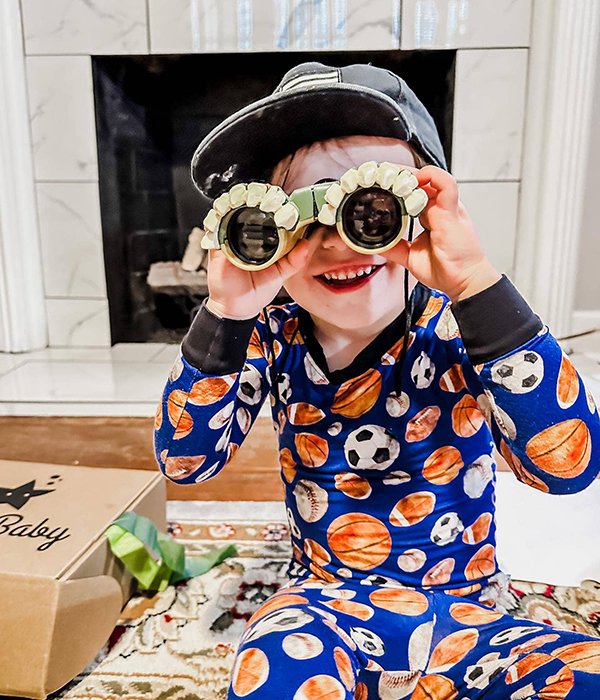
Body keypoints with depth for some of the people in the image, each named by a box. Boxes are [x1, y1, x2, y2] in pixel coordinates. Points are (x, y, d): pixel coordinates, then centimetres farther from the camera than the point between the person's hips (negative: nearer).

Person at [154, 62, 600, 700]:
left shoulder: (457, 329, -15)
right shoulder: (274, 338, -8)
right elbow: (184, 462, -15)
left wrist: (476, 284, -37)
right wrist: (224, 318, -28)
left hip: (461, 618, 1)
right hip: (325, 605, 0)